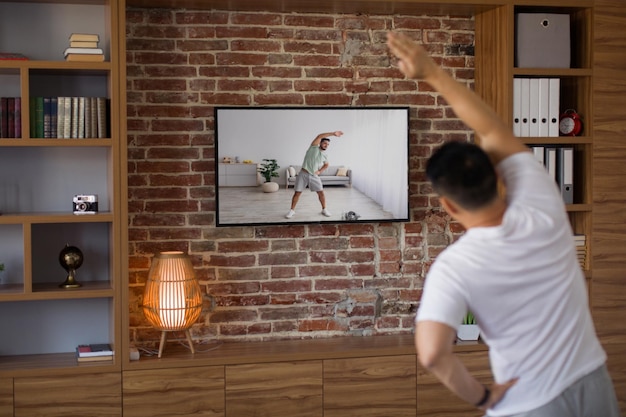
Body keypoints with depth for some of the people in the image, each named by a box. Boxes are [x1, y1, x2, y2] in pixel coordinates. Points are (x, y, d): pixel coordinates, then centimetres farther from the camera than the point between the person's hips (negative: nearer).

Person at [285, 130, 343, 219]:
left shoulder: (324, 155, 9)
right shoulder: (314, 147, -5)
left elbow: (326, 165, 30)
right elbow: (320, 136, -18)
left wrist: (320, 171, 11)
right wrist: (333, 133, -24)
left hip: (314, 176, 4)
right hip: (303, 174, -4)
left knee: (321, 192, -1)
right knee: (297, 193, -2)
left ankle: (324, 209, 17)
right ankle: (292, 210, 10)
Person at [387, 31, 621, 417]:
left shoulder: (454, 267, -21)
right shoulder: (543, 208, -12)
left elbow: (432, 352, -34)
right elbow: (495, 131, -1)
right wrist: (432, 71, 0)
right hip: (594, 384, 5)